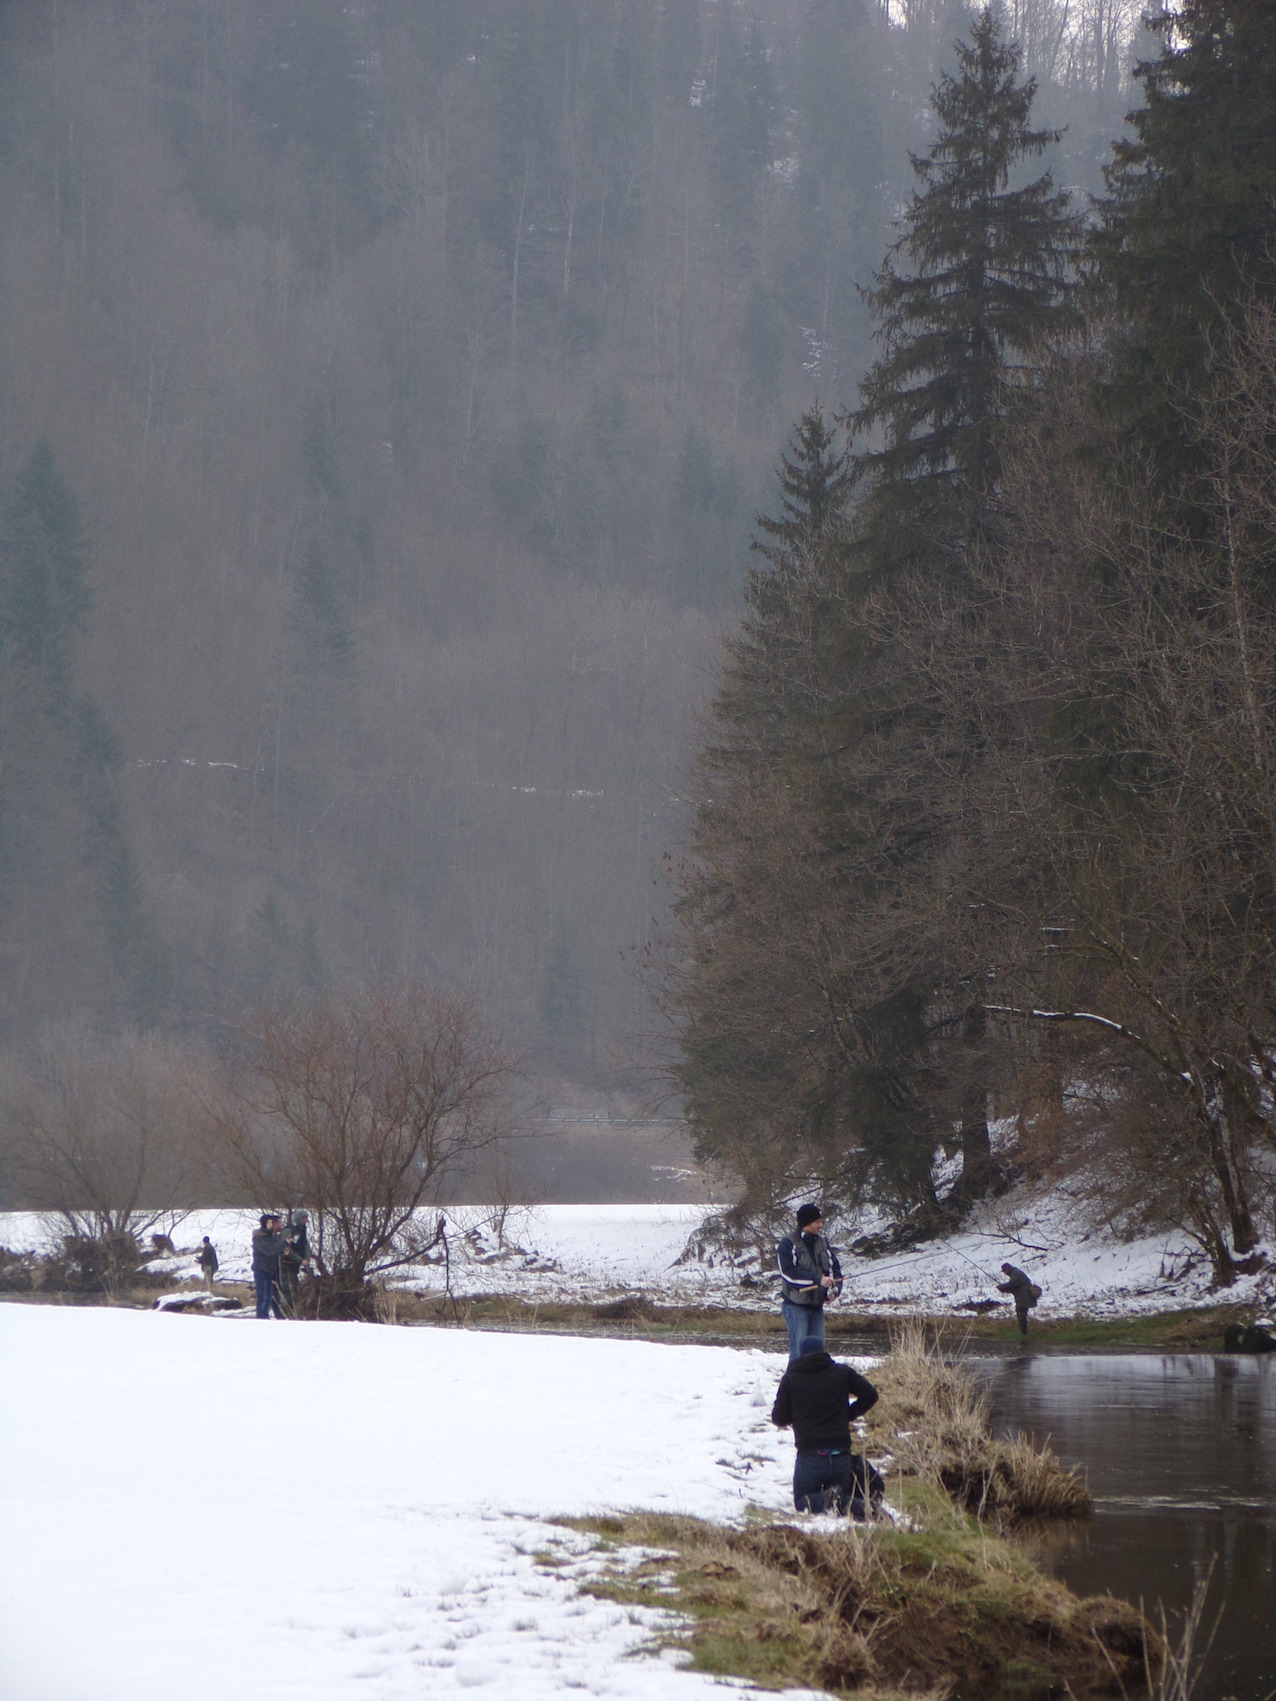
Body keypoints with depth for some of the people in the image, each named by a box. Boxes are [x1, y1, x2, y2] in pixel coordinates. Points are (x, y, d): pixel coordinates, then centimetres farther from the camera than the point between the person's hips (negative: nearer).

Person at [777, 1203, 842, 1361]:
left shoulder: (822, 1243, 10)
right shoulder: (788, 1244, -10)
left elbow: (835, 1268, 11)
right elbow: (788, 1273, -20)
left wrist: (834, 1289, -10)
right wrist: (818, 1280, -24)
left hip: (817, 1306, 6)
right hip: (796, 1305, -6)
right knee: (799, 1350, -11)